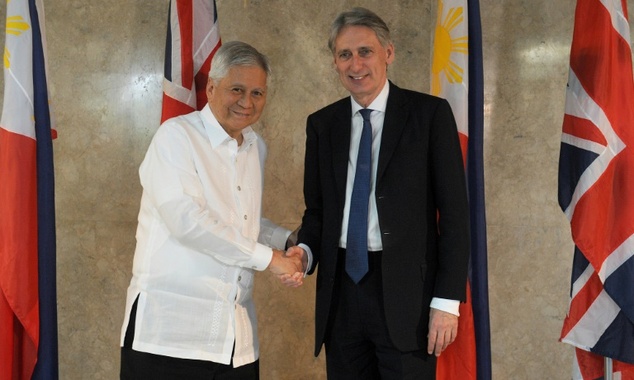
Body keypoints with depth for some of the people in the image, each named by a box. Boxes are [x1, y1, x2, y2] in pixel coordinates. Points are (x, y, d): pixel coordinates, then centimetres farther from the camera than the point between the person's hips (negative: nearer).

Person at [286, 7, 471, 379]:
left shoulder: (429, 113, -3)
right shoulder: (322, 124, 9)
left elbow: (454, 211, -5)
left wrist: (447, 300, -10)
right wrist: (306, 250, -7)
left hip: (406, 290, -4)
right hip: (341, 291, 4)